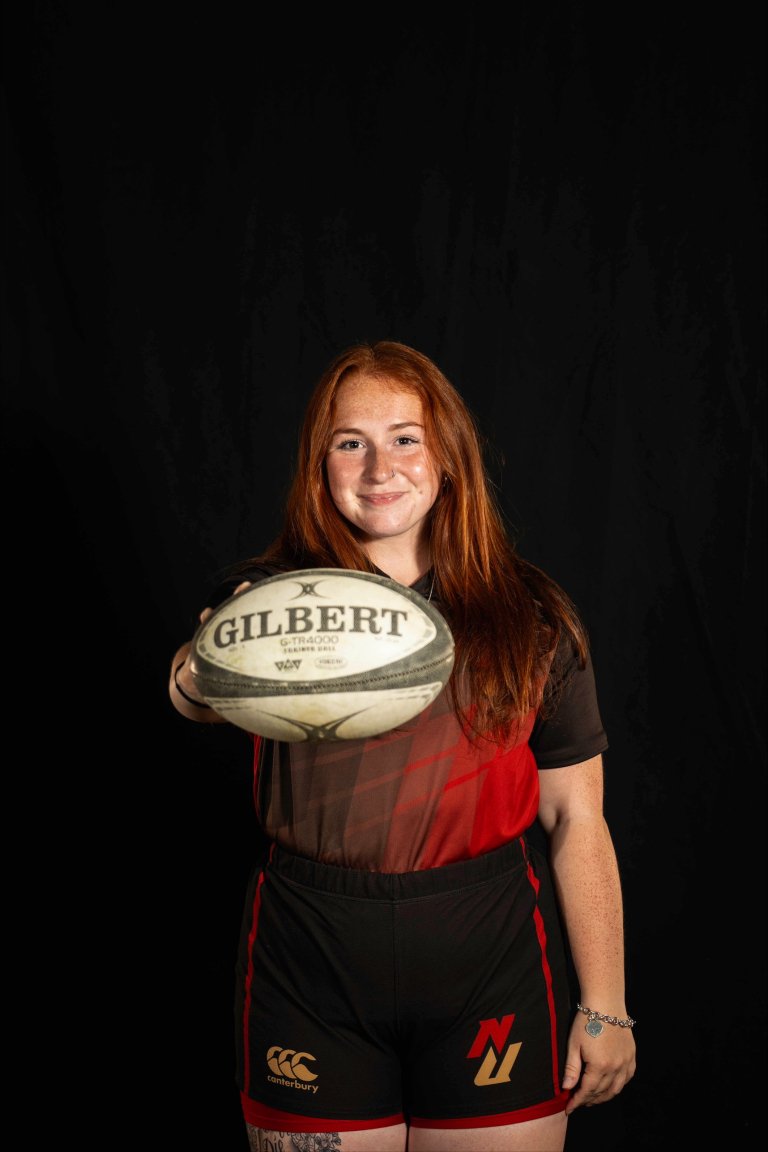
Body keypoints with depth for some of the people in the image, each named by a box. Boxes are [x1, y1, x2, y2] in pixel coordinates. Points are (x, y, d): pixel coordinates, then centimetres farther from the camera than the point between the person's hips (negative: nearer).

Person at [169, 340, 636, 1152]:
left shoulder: (530, 617, -1)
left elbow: (576, 819, 0)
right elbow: (199, 692, -25)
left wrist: (604, 1009, -1)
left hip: (492, 971, 1)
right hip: (309, 971, 0)